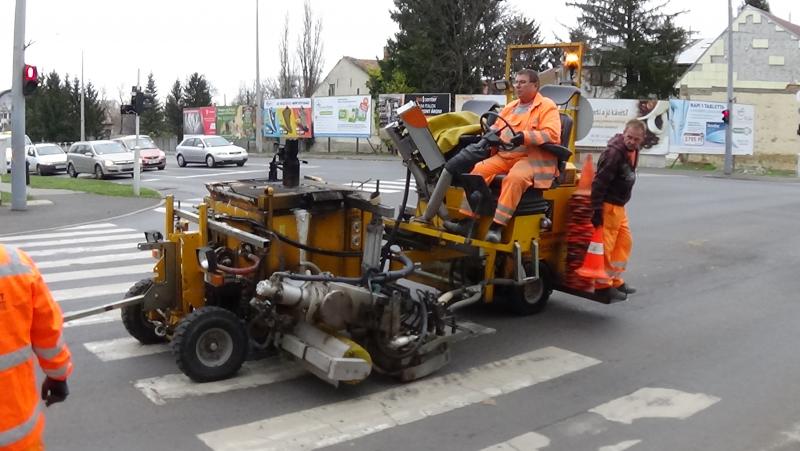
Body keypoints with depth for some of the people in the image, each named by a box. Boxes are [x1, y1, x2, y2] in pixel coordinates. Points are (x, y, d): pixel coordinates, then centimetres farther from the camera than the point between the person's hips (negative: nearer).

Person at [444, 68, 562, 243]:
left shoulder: (547, 106, 2)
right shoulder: (510, 107, 25)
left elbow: (552, 134, -12)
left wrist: (525, 136, -25)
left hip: (533, 157, -7)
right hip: (505, 155, 7)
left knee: (514, 178, -36)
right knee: (479, 170, -13)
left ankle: (497, 226, -38)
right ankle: (466, 221, -15)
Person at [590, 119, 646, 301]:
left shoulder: (633, 150, 9)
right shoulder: (614, 153, -21)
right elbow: (599, 182, -23)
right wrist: (596, 209, -24)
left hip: (619, 206, 10)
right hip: (608, 205, -10)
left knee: (624, 241, 15)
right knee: (606, 245, -4)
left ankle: (616, 280, 26)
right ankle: (603, 285, 5)